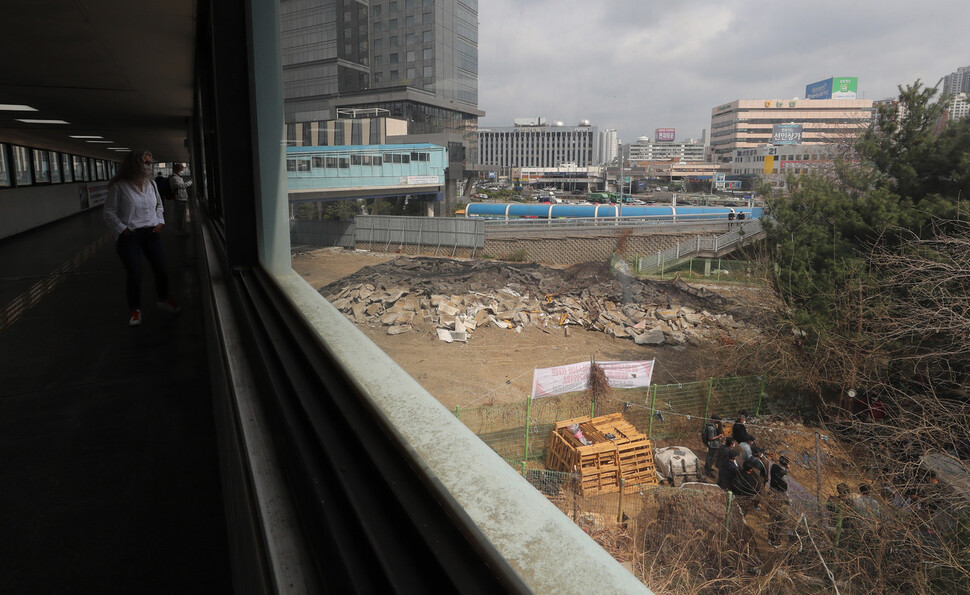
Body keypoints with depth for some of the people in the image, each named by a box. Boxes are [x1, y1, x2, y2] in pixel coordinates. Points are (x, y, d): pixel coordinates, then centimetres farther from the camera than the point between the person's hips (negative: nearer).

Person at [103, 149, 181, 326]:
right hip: (129, 237, -4)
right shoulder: (119, 186, -7)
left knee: (161, 269, 6)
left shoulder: (151, 184, 9)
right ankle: (135, 310, 13)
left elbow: (159, 205, 22)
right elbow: (108, 212, -3)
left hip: (151, 233, 5)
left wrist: (160, 222, 8)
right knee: (134, 274, -3)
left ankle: (164, 299, 29)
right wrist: (122, 229, -9)